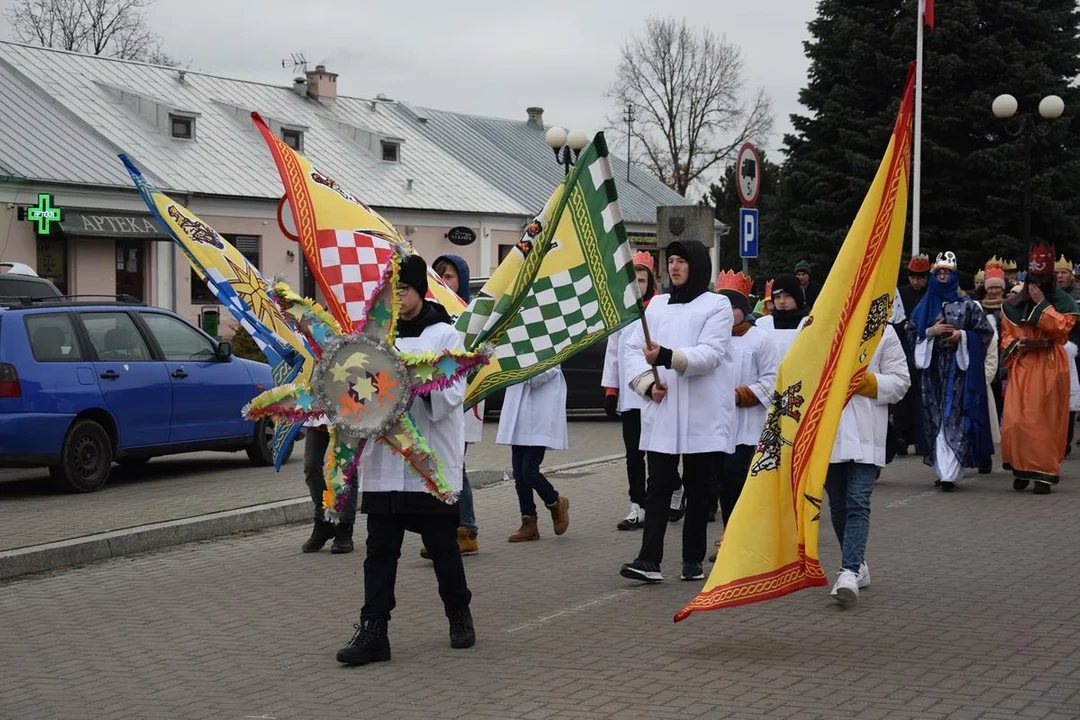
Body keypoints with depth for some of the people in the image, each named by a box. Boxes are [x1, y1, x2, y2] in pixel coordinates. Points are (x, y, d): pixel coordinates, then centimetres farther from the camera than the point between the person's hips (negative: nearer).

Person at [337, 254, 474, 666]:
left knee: (442, 546, 10)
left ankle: (459, 616, 30)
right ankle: (372, 631, 3)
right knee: (380, 551, 2)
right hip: (384, 462, 3)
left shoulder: (444, 335, -2)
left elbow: (453, 394, -10)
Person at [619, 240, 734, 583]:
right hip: (661, 412, 3)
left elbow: (710, 354, -13)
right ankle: (649, 560, -10)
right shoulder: (657, 304, 16)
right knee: (658, 484, -4)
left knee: (698, 488, 5)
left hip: (702, 415, -3)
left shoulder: (717, 305, 1)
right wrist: (648, 383, -6)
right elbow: (633, 349, 12)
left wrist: (668, 356, -27)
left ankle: (693, 560, 15)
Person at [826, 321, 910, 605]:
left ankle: (850, 571, -21)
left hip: (866, 435, -3)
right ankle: (857, 565, 26)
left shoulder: (883, 332, 5)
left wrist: (866, 382, -12)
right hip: (827, 431, 3)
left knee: (858, 504, -13)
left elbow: (900, 380, 3)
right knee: (838, 505, 11)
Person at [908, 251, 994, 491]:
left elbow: (986, 332, 6)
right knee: (936, 417, 1)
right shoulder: (926, 305, 13)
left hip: (959, 366, -3)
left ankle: (949, 473, -16)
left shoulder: (967, 305, 6)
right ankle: (943, 470, 7)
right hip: (933, 366, 3)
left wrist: (962, 335, -9)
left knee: (955, 417, -11)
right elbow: (911, 332, 12)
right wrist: (931, 332, -6)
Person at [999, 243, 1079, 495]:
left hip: (1049, 368, -2)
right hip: (1021, 368, 2)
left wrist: (1041, 303, -12)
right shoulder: (1014, 304, 11)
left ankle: (1044, 473, 1)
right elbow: (1006, 334, 14)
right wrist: (1018, 344, -7)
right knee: (1016, 420, -6)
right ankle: (1021, 469, 6)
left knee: (1046, 420, -4)